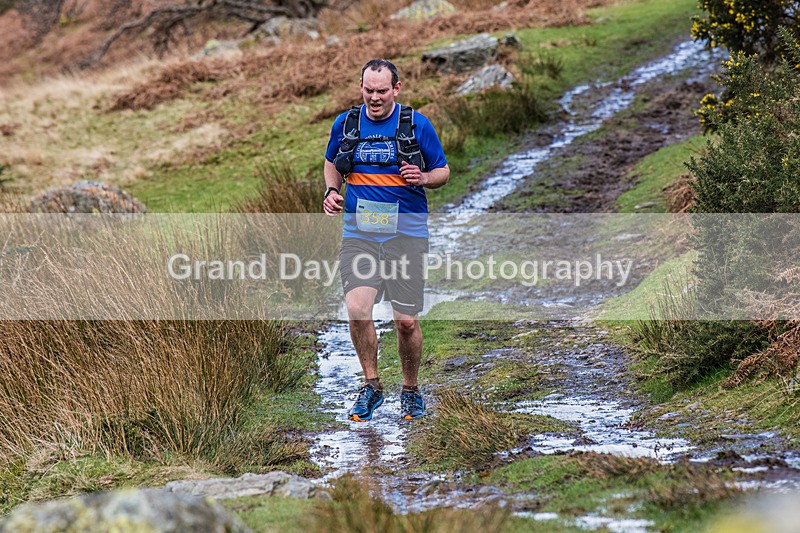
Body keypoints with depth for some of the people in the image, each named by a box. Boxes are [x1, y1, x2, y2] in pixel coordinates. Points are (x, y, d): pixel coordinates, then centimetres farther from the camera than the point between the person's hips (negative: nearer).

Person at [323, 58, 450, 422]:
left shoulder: (417, 125, -2)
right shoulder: (345, 124, 5)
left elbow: (443, 172, 7)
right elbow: (332, 163, 24)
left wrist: (424, 178, -15)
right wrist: (332, 191, 4)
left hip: (405, 233, -1)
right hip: (359, 233, 1)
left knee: (406, 321, -1)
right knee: (357, 308, -17)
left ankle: (411, 390, 23)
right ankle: (371, 385, 2)